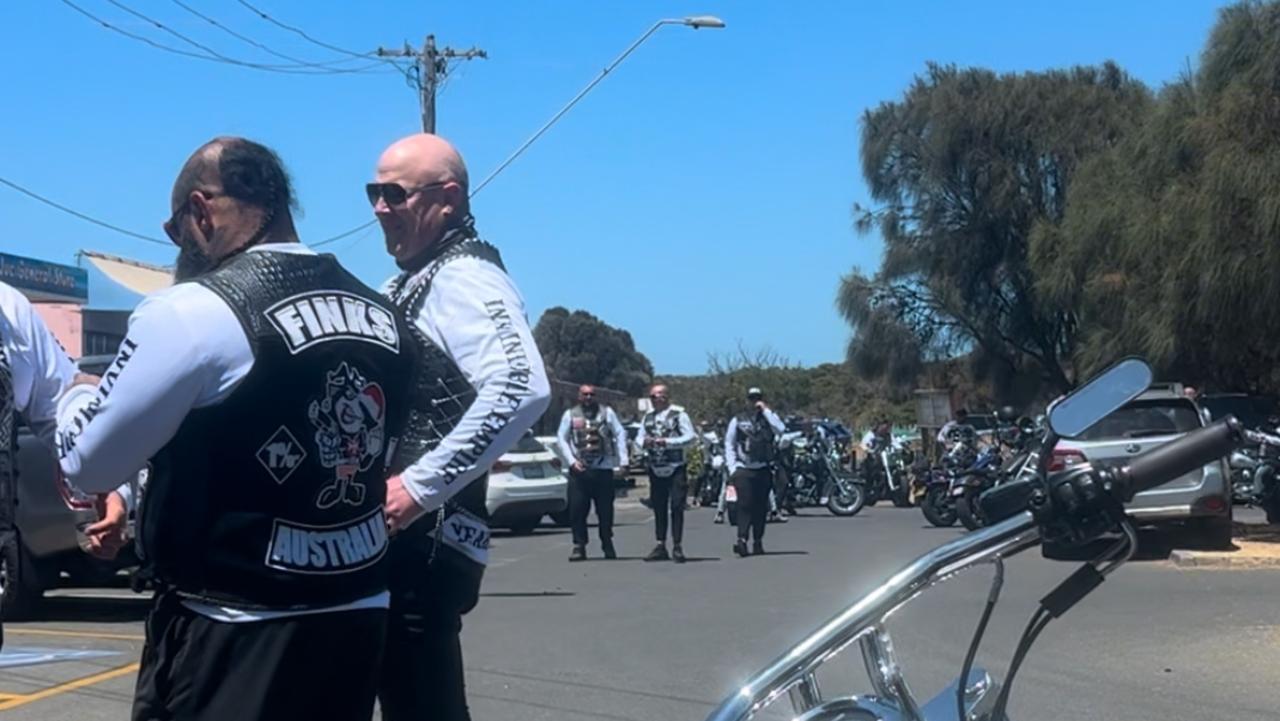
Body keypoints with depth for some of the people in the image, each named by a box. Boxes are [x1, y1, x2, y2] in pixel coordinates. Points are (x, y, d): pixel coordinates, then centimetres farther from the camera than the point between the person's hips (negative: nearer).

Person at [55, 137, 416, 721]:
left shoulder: (192, 311, -15)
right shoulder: (382, 318, 6)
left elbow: (90, 462, -7)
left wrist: (78, 396, 15)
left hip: (232, 637, -6)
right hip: (356, 621, 7)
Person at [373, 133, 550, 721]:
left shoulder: (461, 277, -14)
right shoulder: (412, 280, 16)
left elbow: (523, 389, -31)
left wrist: (420, 486, -28)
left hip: (424, 536, -10)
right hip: (394, 534, 10)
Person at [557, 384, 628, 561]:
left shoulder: (607, 412, 9)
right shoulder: (570, 415, 9)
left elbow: (620, 434, 6)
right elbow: (562, 438, 6)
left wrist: (622, 461, -3)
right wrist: (572, 460, -7)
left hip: (603, 468, 0)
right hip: (579, 469, 0)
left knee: (605, 509, 4)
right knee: (577, 510, -5)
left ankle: (608, 545, 17)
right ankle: (579, 546, 2)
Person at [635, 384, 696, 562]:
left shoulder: (678, 414, -4)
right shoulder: (648, 417, 14)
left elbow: (690, 436, -12)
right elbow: (639, 438, 13)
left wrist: (667, 442, -21)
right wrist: (644, 442, -11)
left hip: (675, 469, -5)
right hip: (655, 469, 5)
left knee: (677, 507, -5)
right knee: (658, 508, 8)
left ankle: (677, 546, -1)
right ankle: (660, 546, 13)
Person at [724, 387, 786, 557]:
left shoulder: (769, 417, 10)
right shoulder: (737, 420, 9)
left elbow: (780, 430, -12)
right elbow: (729, 444, 9)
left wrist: (766, 410, -10)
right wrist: (732, 468, 0)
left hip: (763, 469, 1)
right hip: (743, 469, -1)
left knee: (761, 506, 4)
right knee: (745, 504, -12)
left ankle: (758, 541, 10)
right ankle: (742, 539, -20)